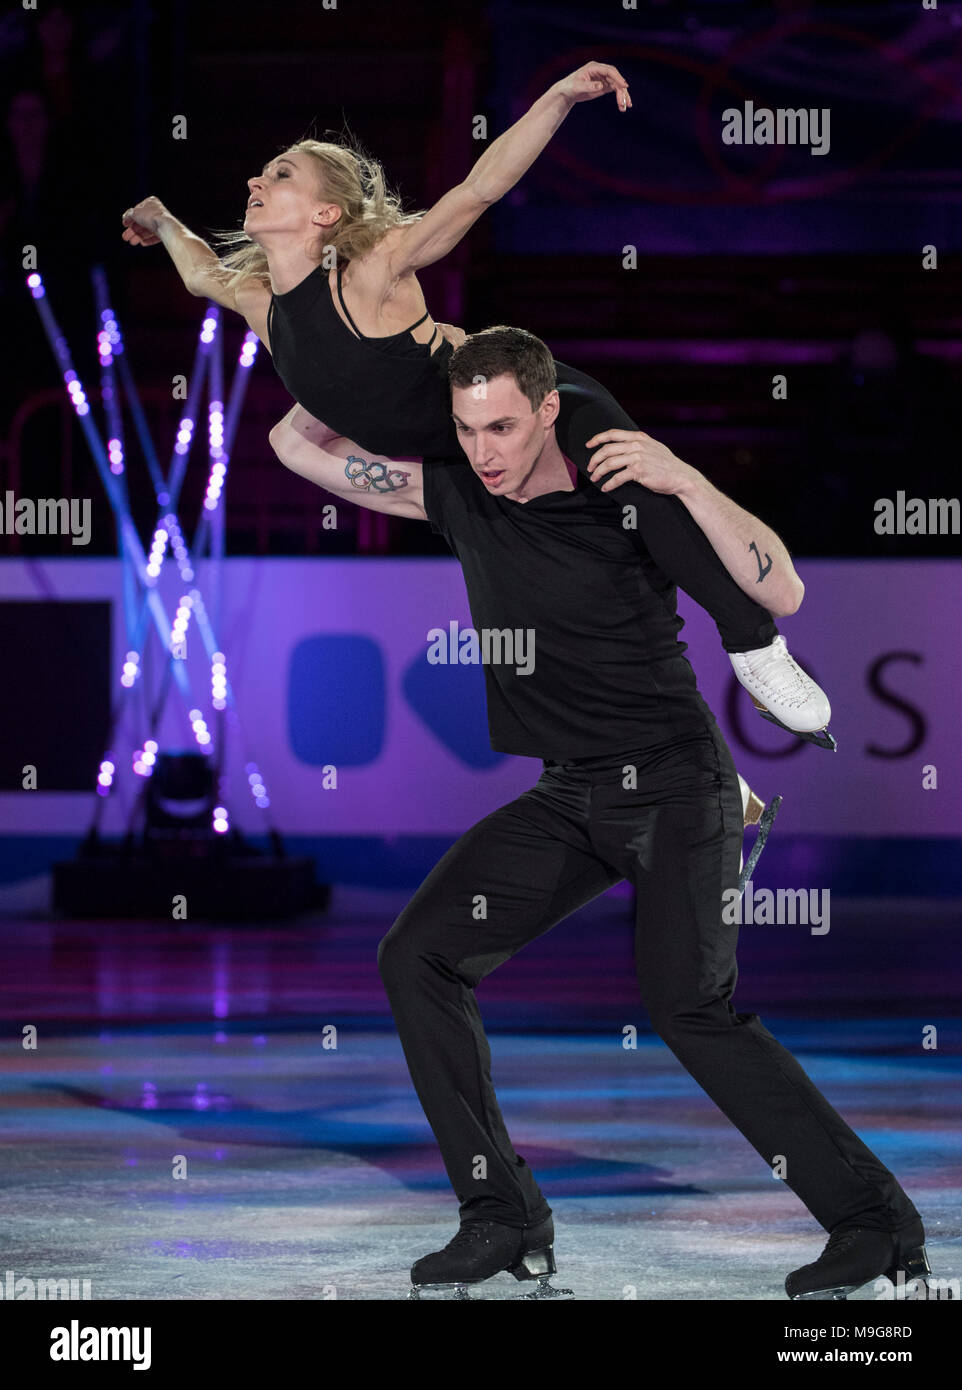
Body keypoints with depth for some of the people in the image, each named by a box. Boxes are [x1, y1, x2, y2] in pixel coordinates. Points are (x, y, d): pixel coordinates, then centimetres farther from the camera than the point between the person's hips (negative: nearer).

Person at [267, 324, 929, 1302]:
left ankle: (876, 1223, -13)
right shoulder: (458, 495, 1)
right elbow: (297, 445, 7)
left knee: (687, 1003, -20)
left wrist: (683, 480, -25)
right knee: (418, 955, -6)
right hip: (568, 798, 6)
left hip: (676, 782, -6)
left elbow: (778, 590, -17)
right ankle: (504, 1221, -3)